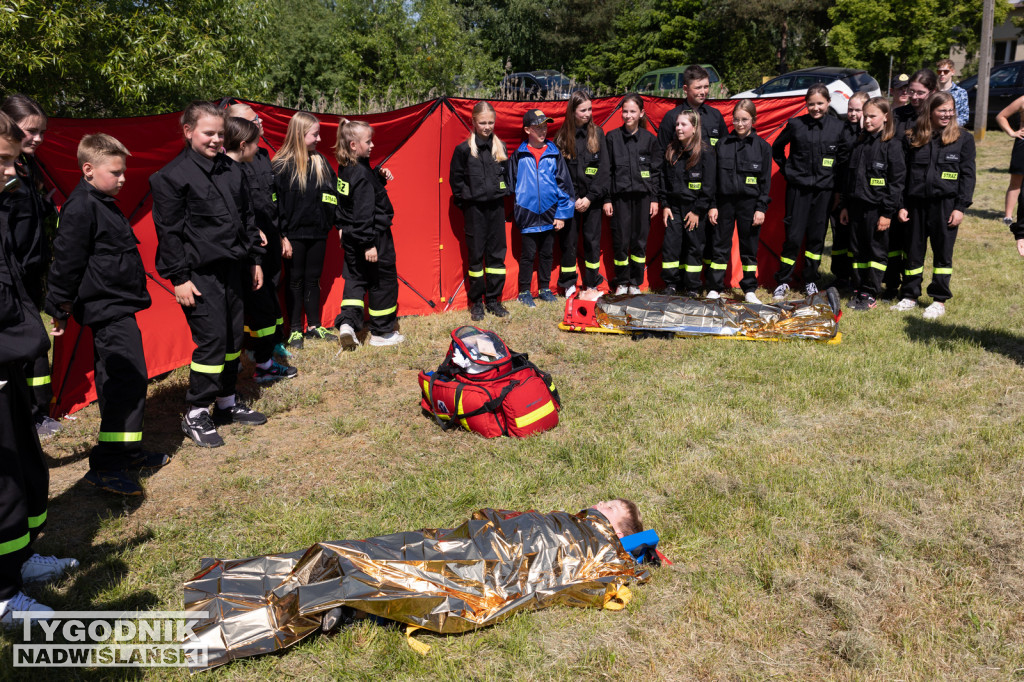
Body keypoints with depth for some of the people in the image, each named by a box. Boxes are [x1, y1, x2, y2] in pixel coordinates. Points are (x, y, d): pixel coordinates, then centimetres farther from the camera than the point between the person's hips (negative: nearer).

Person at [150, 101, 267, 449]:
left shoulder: (232, 170, 11)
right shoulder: (172, 176, -9)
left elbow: (247, 218, 18)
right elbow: (168, 231, -10)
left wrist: (254, 259, 17)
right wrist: (178, 278, -12)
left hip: (232, 268, 7)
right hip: (200, 272, -7)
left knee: (234, 335, 12)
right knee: (212, 338, -8)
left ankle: (227, 402, 28)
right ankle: (196, 414, 6)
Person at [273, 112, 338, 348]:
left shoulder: (321, 162, 6)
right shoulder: (281, 165, -8)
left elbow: (333, 192, 11)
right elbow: (276, 202, -10)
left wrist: (329, 221, 3)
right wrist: (281, 234, -13)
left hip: (317, 232, 4)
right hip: (294, 233, -4)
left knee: (313, 279, 13)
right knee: (295, 280, 6)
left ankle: (314, 326, 24)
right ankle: (295, 330, 15)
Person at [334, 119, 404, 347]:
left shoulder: (345, 169, 5)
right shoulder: (361, 174, -22)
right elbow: (363, 212, -24)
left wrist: (380, 177, 5)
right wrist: (369, 244, -22)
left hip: (351, 238, 9)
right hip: (374, 238, -8)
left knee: (355, 279, 16)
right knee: (384, 282, 6)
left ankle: (347, 323, -1)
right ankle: (381, 333, 17)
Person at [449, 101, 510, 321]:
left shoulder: (501, 147, 7)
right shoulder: (464, 149, -4)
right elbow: (456, 179, 2)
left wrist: (502, 193, 10)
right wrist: (465, 198, -1)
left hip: (496, 206, 3)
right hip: (474, 208, -3)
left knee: (497, 253, 6)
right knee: (475, 254, 2)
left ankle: (493, 299, 17)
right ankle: (476, 301, 13)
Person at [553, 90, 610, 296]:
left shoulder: (597, 134, 1)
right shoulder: (562, 137, 0)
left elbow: (604, 170, -2)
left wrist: (590, 197, -10)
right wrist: (572, 198, -7)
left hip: (592, 199, 0)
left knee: (592, 240, 6)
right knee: (568, 241, 5)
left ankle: (592, 284, 17)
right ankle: (569, 285, 17)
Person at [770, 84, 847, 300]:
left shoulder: (837, 127, 3)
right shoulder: (795, 124, 0)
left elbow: (843, 159, 9)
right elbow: (777, 148, 14)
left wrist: (838, 189, 5)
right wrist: (787, 171, 9)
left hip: (824, 189, 2)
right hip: (798, 187, -1)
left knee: (817, 236, 6)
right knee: (794, 235, -3)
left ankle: (811, 281, 19)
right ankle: (783, 282, 8)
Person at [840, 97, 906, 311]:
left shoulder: (892, 145, -7)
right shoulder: (859, 143, 12)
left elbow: (897, 181, -9)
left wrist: (888, 212, -13)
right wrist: (846, 205, 13)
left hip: (877, 208, -6)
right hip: (856, 205, 6)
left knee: (876, 250, 3)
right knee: (858, 250, 10)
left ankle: (871, 294, 9)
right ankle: (859, 290, 19)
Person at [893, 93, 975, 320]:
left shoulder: (963, 138, 2)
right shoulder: (914, 137, 6)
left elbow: (968, 174, 0)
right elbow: (903, 173, 8)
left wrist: (961, 207, -7)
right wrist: (901, 205, 1)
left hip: (945, 204, -2)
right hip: (916, 203, 2)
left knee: (943, 252, 5)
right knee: (913, 251, 8)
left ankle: (939, 300, 14)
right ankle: (909, 296, 20)